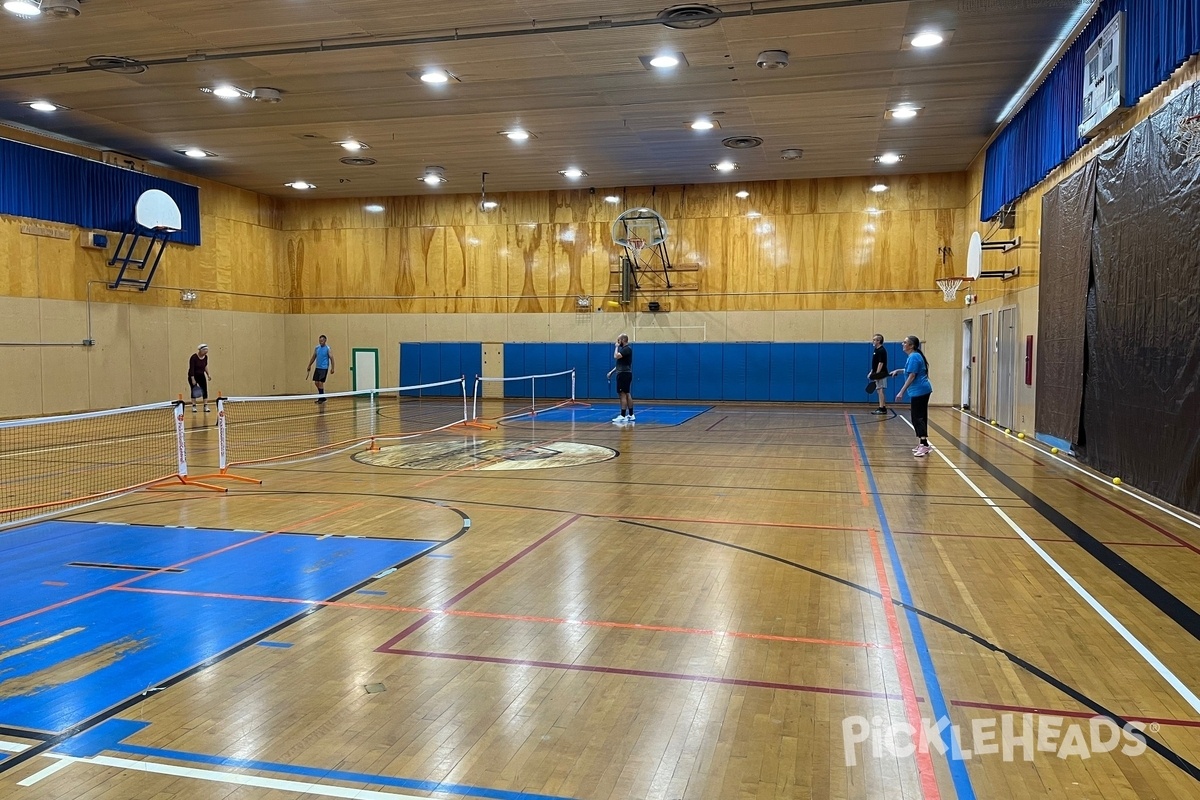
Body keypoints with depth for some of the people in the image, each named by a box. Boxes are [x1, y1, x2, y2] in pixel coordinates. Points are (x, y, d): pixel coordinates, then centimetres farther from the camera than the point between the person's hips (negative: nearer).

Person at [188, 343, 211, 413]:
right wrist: (193, 379, -26)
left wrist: (208, 375, 11)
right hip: (193, 376, -5)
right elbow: (191, 368, -22)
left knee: (205, 390, -3)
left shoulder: (205, 357, -4)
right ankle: (193, 406, 5)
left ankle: (206, 406, -3)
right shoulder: (194, 357, -21)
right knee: (194, 390, -3)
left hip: (201, 375, 5)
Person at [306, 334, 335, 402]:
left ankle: (321, 398, 1)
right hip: (317, 368, 6)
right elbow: (313, 357, 18)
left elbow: (331, 358, -10)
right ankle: (322, 396, 21)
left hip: (324, 368, -6)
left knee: (320, 382, -10)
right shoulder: (316, 348, 8)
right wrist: (309, 366, 19)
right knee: (316, 382, 6)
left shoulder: (327, 348, -9)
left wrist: (332, 368, -15)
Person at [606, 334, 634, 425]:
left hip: (624, 374, -10)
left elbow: (616, 356, -25)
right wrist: (612, 371, 20)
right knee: (627, 394, 11)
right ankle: (630, 415, 14)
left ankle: (622, 416, -12)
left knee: (623, 395, -11)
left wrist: (617, 347, -10)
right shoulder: (624, 349, 17)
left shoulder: (627, 349, -14)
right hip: (623, 374, 10)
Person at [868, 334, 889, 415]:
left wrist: (876, 374, -22)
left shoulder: (881, 350, -15)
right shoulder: (877, 350, 15)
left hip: (881, 374, -10)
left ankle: (882, 408, -9)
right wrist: (871, 372, 19)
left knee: (880, 391, -9)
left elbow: (881, 363, -20)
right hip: (878, 374, 10)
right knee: (880, 391, 11)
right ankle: (883, 408, 15)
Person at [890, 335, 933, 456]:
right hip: (922, 391, 10)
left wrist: (901, 392, -22)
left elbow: (912, 376, -22)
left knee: (917, 418, -12)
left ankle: (924, 445, -18)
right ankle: (923, 444, 19)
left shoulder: (913, 357, -16)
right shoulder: (915, 356, 15)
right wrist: (899, 371, 25)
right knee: (920, 418, 13)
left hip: (919, 391, -10)